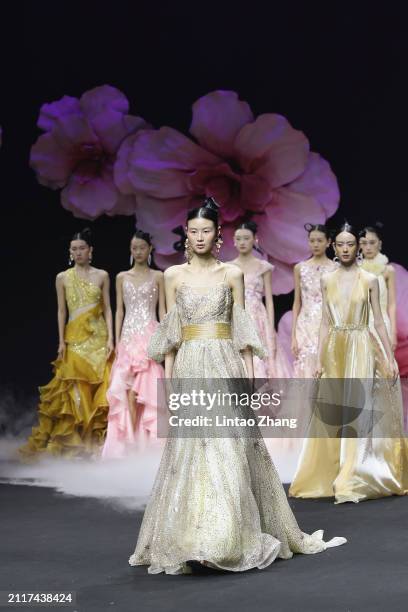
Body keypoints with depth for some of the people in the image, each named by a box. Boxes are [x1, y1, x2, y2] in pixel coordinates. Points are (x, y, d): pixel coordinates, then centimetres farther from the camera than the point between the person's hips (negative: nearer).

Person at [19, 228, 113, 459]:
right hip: (75, 338, 0)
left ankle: (97, 439, 4)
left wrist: (110, 338, -4)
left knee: (100, 388, -3)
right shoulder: (63, 278, 7)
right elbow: (62, 311, 7)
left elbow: (107, 309, 5)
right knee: (72, 388, -5)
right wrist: (61, 341, -1)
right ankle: (69, 440, 2)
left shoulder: (102, 276, 6)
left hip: (98, 337, 0)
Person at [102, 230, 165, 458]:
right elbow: (119, 310, 11)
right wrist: (117, 340, 4)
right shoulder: (122, 277, 11)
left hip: (150, 334, -2)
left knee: (146, 386, -9)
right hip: (129, 335, 3)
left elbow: (162, 309, 4)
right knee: (127, 388, -5)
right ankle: (130, 438, -2)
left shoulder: (157, 276, 5)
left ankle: (147, 438, -2)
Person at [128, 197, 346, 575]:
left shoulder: (232, 274, 6)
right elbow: (170, 335, 9)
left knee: (230, 450, -4)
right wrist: (168, 379, 3)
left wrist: (249, 374, 0)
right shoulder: (174, 276, 8)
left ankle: (233, 538, 5)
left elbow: (242, 329, 7)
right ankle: (191, 540, 6)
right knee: (189, 452, -1)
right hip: (189, 368, 1)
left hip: (225, 366, -1)